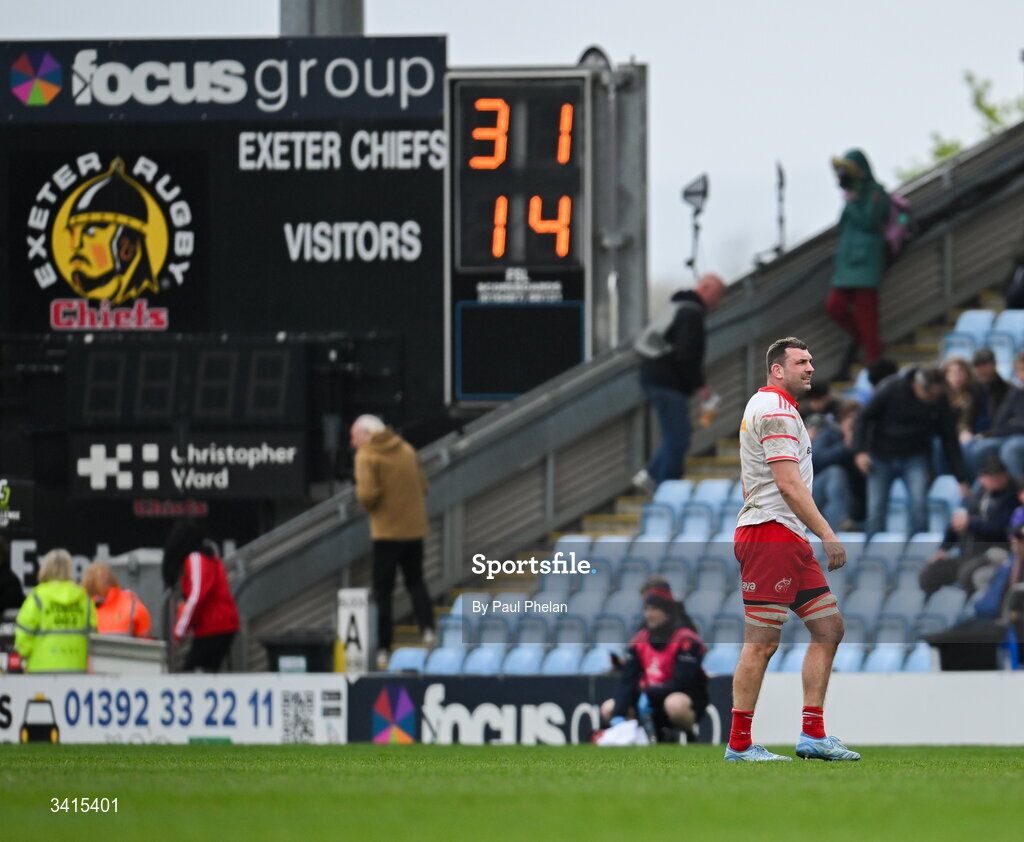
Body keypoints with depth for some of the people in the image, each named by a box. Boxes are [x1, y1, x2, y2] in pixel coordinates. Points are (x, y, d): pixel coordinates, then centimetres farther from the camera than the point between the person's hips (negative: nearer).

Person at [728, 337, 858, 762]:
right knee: (762, 643, -9)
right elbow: (789, 484, -18)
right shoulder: (775, 409, -10)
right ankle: (739, 744, -7)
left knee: (828, 627, 8)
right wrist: (826, 533, -19)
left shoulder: (770, 406, 23)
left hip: (789, 539, 11)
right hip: (770, 532, -11)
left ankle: (812, 735, 9)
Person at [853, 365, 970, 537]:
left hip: (915, 458, 1)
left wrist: (962, 479, -5)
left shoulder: (940, 402, -11)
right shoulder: (891, 389, -19)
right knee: (876, 509, -3)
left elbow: (949, 440, -4)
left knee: (919, 504, -17)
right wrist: (860, 451, -20)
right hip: (882, 456, -1)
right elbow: (863, 418, -9)